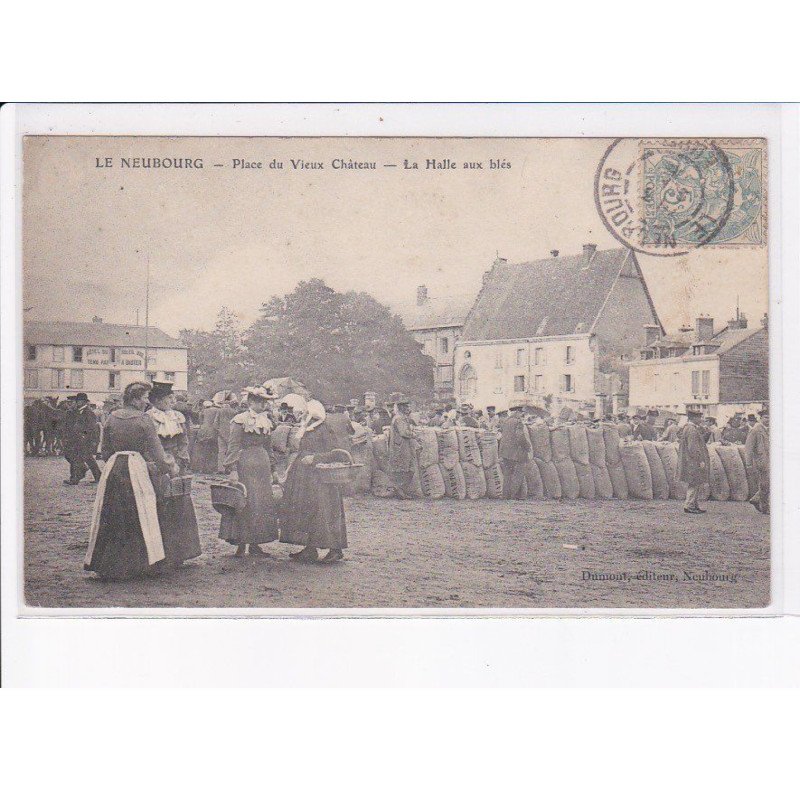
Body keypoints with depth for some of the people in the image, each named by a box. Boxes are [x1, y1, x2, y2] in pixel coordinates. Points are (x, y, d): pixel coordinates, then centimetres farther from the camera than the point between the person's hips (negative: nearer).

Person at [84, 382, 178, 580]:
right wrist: (169, 468, 6)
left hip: (112, 469, 5)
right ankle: (136, 565, 10)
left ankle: (109, 567, 16)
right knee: (137, 517, 5)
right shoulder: (143, 420, -8)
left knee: (111, 518, 10)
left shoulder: (112, 418, 6)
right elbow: (156, 451, -7)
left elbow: (106, 450, 11)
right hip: (135, 469, -5)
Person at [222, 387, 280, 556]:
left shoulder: (265, 422, 15)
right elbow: (233, 447, -11)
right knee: (246, 504, -6)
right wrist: (232, 469, -18)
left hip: (263, 466, 7)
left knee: (264, 504, 6)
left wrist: (273, 469, 20)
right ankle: (241, 545, 2)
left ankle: (254, 544, 14)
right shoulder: (240, 421, -6)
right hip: (245, 466, -7)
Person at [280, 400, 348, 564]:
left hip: (318, 476, -9)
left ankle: (335, 549, -4)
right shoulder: (306, 430, 14)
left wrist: (314, 458, -21)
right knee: (304, 511, 8)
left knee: (321, 511, -9)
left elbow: (334, 453, -15)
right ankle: (310, 549, 13)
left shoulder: (323, 430, -11)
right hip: (304, 478, 9)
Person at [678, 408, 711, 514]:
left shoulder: (686, 428, 14)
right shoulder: (692, 430, -19)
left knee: (693, 484, 15)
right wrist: (700, 460, -21)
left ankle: (694, 505, 21)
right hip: (693, 462, -11)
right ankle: (689, 506, -2)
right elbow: (693, 447, -23)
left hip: (690, 462, 11)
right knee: (694, 484, -5)